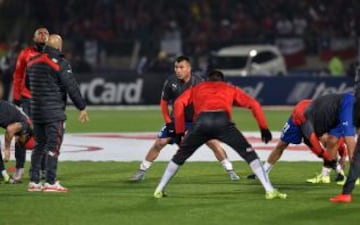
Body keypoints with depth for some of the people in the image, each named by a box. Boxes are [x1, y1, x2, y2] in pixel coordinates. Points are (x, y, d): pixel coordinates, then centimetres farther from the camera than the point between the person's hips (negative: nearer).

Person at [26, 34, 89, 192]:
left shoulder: (32, 62, 10)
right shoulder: (60, 63, -11)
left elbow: (28, 85, 19)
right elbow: (71, 87, -12)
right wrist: (82, 107, -6)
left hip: (36, 111, 7)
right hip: (54, 112, -7)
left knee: (39, 145, 14)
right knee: (53, 146, -4)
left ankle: (34, 181, 12)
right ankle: (50, 182, -8)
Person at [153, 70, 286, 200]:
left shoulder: (197, 88, 36)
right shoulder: (230, 89, 35)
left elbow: (179, 104, 19)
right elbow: (254, 104, 24)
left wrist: (179, 132, 21)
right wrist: (264, 128, 24)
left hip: (201, 122, 1)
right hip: (223, 122, -1)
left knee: (180, 156, 22)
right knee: (249, 154, 10)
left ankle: (159, 190, 24)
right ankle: (269, 190, -1)